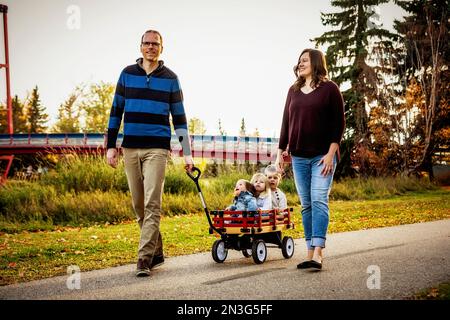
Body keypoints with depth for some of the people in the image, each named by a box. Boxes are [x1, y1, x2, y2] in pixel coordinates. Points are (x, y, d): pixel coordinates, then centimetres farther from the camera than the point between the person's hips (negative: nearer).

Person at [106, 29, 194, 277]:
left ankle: (144, 259, -10)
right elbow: (116, 111, 11)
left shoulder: (170, 78, 5)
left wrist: (187, 153, 2)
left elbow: (179, 117, 7)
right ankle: (156, 252, 22)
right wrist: (111, 146, 5)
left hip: (157, 149, -3)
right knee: (139, 205, 8)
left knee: (152, 205, -11)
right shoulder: (127, 74, 9)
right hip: (130, 148, 3)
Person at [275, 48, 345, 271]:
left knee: (319, 200, -12)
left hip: (323, 156, -5)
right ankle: (310, 252, 7)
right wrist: (280, 152, 13)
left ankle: (317, 254, -17)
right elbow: (286, 123, 17)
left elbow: (339, 123, -4)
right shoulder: (293, 91, 14)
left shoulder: (329, 89, 0)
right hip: (299, 157, 5)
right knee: (306, 205, 5)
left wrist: (331, 153, -12)